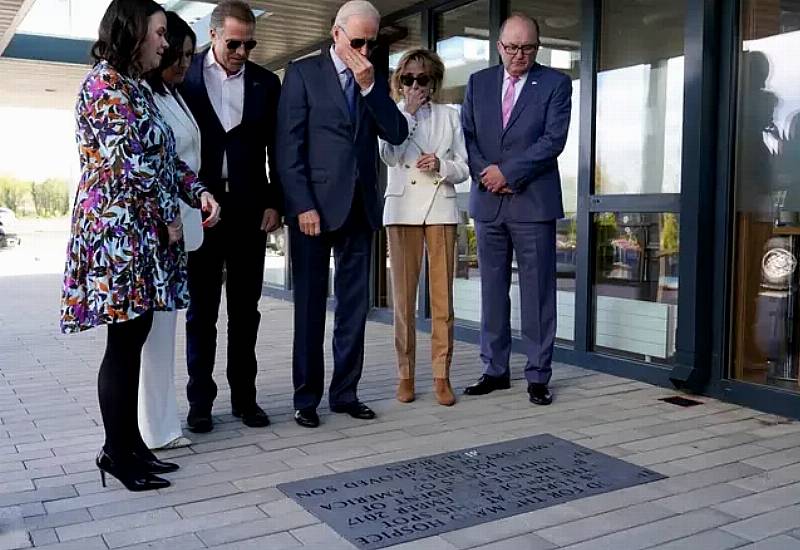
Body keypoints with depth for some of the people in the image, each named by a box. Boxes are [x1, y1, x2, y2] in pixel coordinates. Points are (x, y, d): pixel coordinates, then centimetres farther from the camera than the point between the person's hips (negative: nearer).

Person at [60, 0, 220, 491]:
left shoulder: (136, 87, 19)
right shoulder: (107, 81, -10)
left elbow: (164, 155, 18)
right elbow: (133, 160, -17)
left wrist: (199, 192, 2)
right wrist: (171, 215, -8)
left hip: (140, 231, 9)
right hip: (118, 229, -9)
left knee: (134, 337, 10)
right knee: (125, 341, -4)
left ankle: (130, 442, 18)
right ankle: (116, 451, 7)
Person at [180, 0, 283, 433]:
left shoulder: (266, 83, 7)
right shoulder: (184, 75, 2)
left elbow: (277, 149, 8)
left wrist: (274, 202, 0)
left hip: (249, 210, 2)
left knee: (245, 309, 7)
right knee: (201, 309, 6)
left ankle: (244, 396, 16)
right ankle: (200, 400, 14)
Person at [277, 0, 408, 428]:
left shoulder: (375, 82, 14)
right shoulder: (303, 73, 0)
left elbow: (397, 134, 2)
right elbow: (289, 146, -6)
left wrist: (369, 87, -8)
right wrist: (303, 205, -13)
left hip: (360, 207, 5)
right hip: (314, 206, -4)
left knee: (354, 304, 7)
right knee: (310, 305, 3)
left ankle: (345, 392, 17)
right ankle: (306, 397, 12)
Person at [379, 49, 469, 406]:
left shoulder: (449, 116, 13)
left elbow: (463, 168, 11)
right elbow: (389, 156, -8)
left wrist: (441, 166, -10)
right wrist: (409, 112, -7)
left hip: (441, 209, 1)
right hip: (402, 209, -1)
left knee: (442, 296, -3)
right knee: (404, 297, -1)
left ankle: (442, 375, 4)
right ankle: (405, 374, 8)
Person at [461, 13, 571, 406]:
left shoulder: (555, 83, 2)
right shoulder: (478, 82, 12)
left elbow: (554, 140, -8)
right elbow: (467, 135, 7)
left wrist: (507, 172, -13)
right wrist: (485, 173, -9)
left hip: (533, 202, -3)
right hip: (488, 201, 4)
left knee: (537, 292, -1)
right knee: (492, 289, 8)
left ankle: (538, 376, 8)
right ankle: (495, 370, 18)